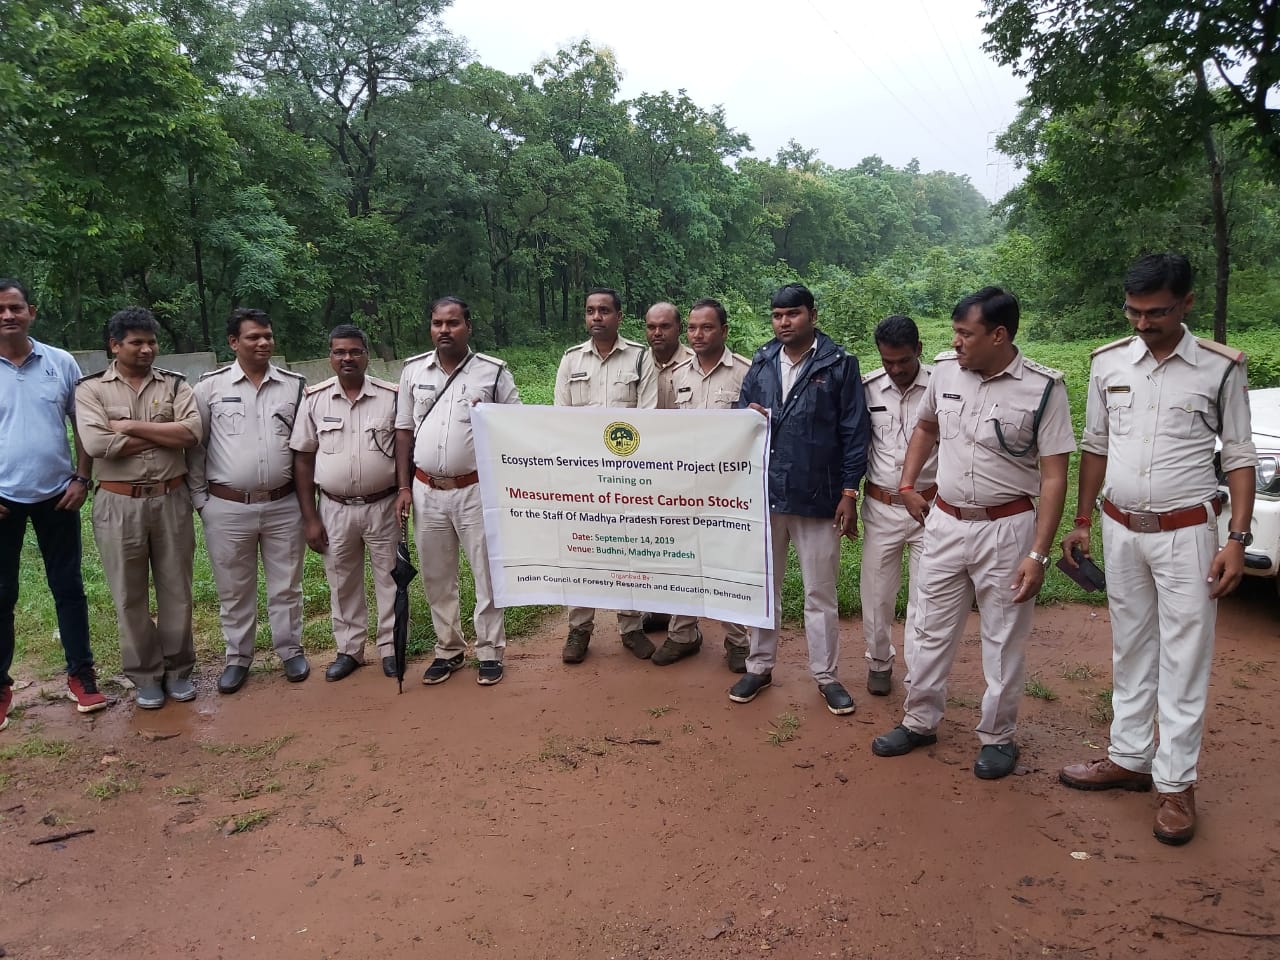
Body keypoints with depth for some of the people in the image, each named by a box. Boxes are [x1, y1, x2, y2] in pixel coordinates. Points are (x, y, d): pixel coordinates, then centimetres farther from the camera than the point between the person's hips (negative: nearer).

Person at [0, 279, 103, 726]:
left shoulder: (61, 363, 0)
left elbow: (83, 424, 6)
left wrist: (81, 479, -2)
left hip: (56, 495, 1)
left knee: (68, 587, 8)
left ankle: (81, 672, 20)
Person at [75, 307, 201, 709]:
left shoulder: (175, 384, 4)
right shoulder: (91, 388, 0)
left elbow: (192, 432, -12)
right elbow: (97, 444, -16)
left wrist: (130, 426, -13)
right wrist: (164, 435, -10)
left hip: (171, 500, 1)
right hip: (119, 504, -1)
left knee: (176, 589, 10)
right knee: (130, 595, 8)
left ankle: (178, 669, 25)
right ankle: (146, 675, 23)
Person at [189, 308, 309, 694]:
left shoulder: (294, 385, 2)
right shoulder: (211, 386, -2)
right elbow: (195, 444, 3)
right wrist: (200, 498, 1)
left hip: (283, 506, 1)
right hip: (227, 508, -1)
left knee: (286, 585, 12)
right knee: (234, 589, 12)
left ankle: (291, 651, 28)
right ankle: (238, 657, 27)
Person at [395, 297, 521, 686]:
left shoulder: (493, 371, -3)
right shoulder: (413, 370, 6)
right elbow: (404, 431, 10)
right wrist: (404, 486, 5)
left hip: (476, 489, -3)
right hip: (427, 492, 3)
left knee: (487, 573, 4)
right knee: (436, 576, 12)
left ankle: (489, 651, 18)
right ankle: (448, 649, 28)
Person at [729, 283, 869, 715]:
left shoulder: (839, 364, -4)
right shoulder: (762, 363, 8)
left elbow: (854, 433, -4)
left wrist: (849, 492, -7)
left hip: (817, 497, -4)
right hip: (765, 492, 4)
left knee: (820, 593, 7)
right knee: (763, 586, 14)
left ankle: (826, 675, 21)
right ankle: (759, 667, 28)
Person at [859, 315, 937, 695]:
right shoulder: (868, 388, -2)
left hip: (930, 507, -2)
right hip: (881, 508, 2)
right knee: (876, 592, 12)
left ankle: (919, 677, 17)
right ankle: (879, 661, 34)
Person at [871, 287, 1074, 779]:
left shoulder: (1042, 388, -13)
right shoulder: (945, 370, 0)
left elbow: (1053, 478, -12)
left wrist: (1037, 554, -16)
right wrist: (907, 484, 13)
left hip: (1006, 528, -4)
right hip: (944, 522, 4)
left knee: (1004, 640, 10)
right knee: (932, 630, 14)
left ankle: (997, 737, 27)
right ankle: (919, 721, 30)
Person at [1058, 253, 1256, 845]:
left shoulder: (1221, 369, -7)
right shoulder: (1108, 363, 2)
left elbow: (1239, 457, -3)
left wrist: (1237, 539, -10)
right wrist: (1081, 520, 9)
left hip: (1186, 534, -3)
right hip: (1120, 530, 4)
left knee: (1184, 662, 2)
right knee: (1131, 652, 14)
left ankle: (1176, 783, 12)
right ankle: (1129, 758, 27)